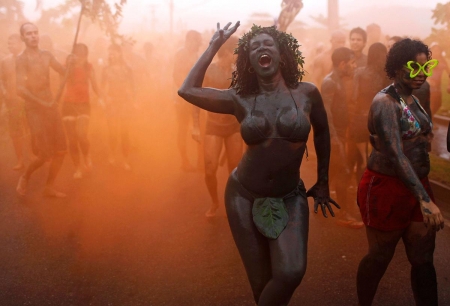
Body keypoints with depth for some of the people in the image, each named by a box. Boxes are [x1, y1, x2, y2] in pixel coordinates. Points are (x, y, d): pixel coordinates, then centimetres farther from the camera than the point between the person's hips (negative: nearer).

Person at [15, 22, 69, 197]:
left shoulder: (47, 56, 7)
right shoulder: (22, 59, -11)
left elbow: (64, 72, 15)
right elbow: (20, 89, -20)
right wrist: (41, 103, -25)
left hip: (51, 106, 6)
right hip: (34, 110, -6)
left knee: (60, 150, 6)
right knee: (44, 154, -8)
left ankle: (49, 187, 20)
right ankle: (25, 177, 20)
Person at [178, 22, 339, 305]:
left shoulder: (307, 93, -5)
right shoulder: (240, 100, -3)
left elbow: (322, 132, 11)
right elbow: (187, 90, -3)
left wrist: (323, 182, 15)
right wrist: (214, 47, 2)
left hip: (289, 199, 0)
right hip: (244, 196, 1)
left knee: (291, 273, -21)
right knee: (261, 280, 6)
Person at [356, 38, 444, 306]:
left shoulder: (413, 100, 9)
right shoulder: (385, 102, -17)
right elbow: (395, 154, -28)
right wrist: (425, 200, -35)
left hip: (417, 185, 7)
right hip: (387, 188, -7)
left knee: (424, 259, 9)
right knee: (380, 257, 8)